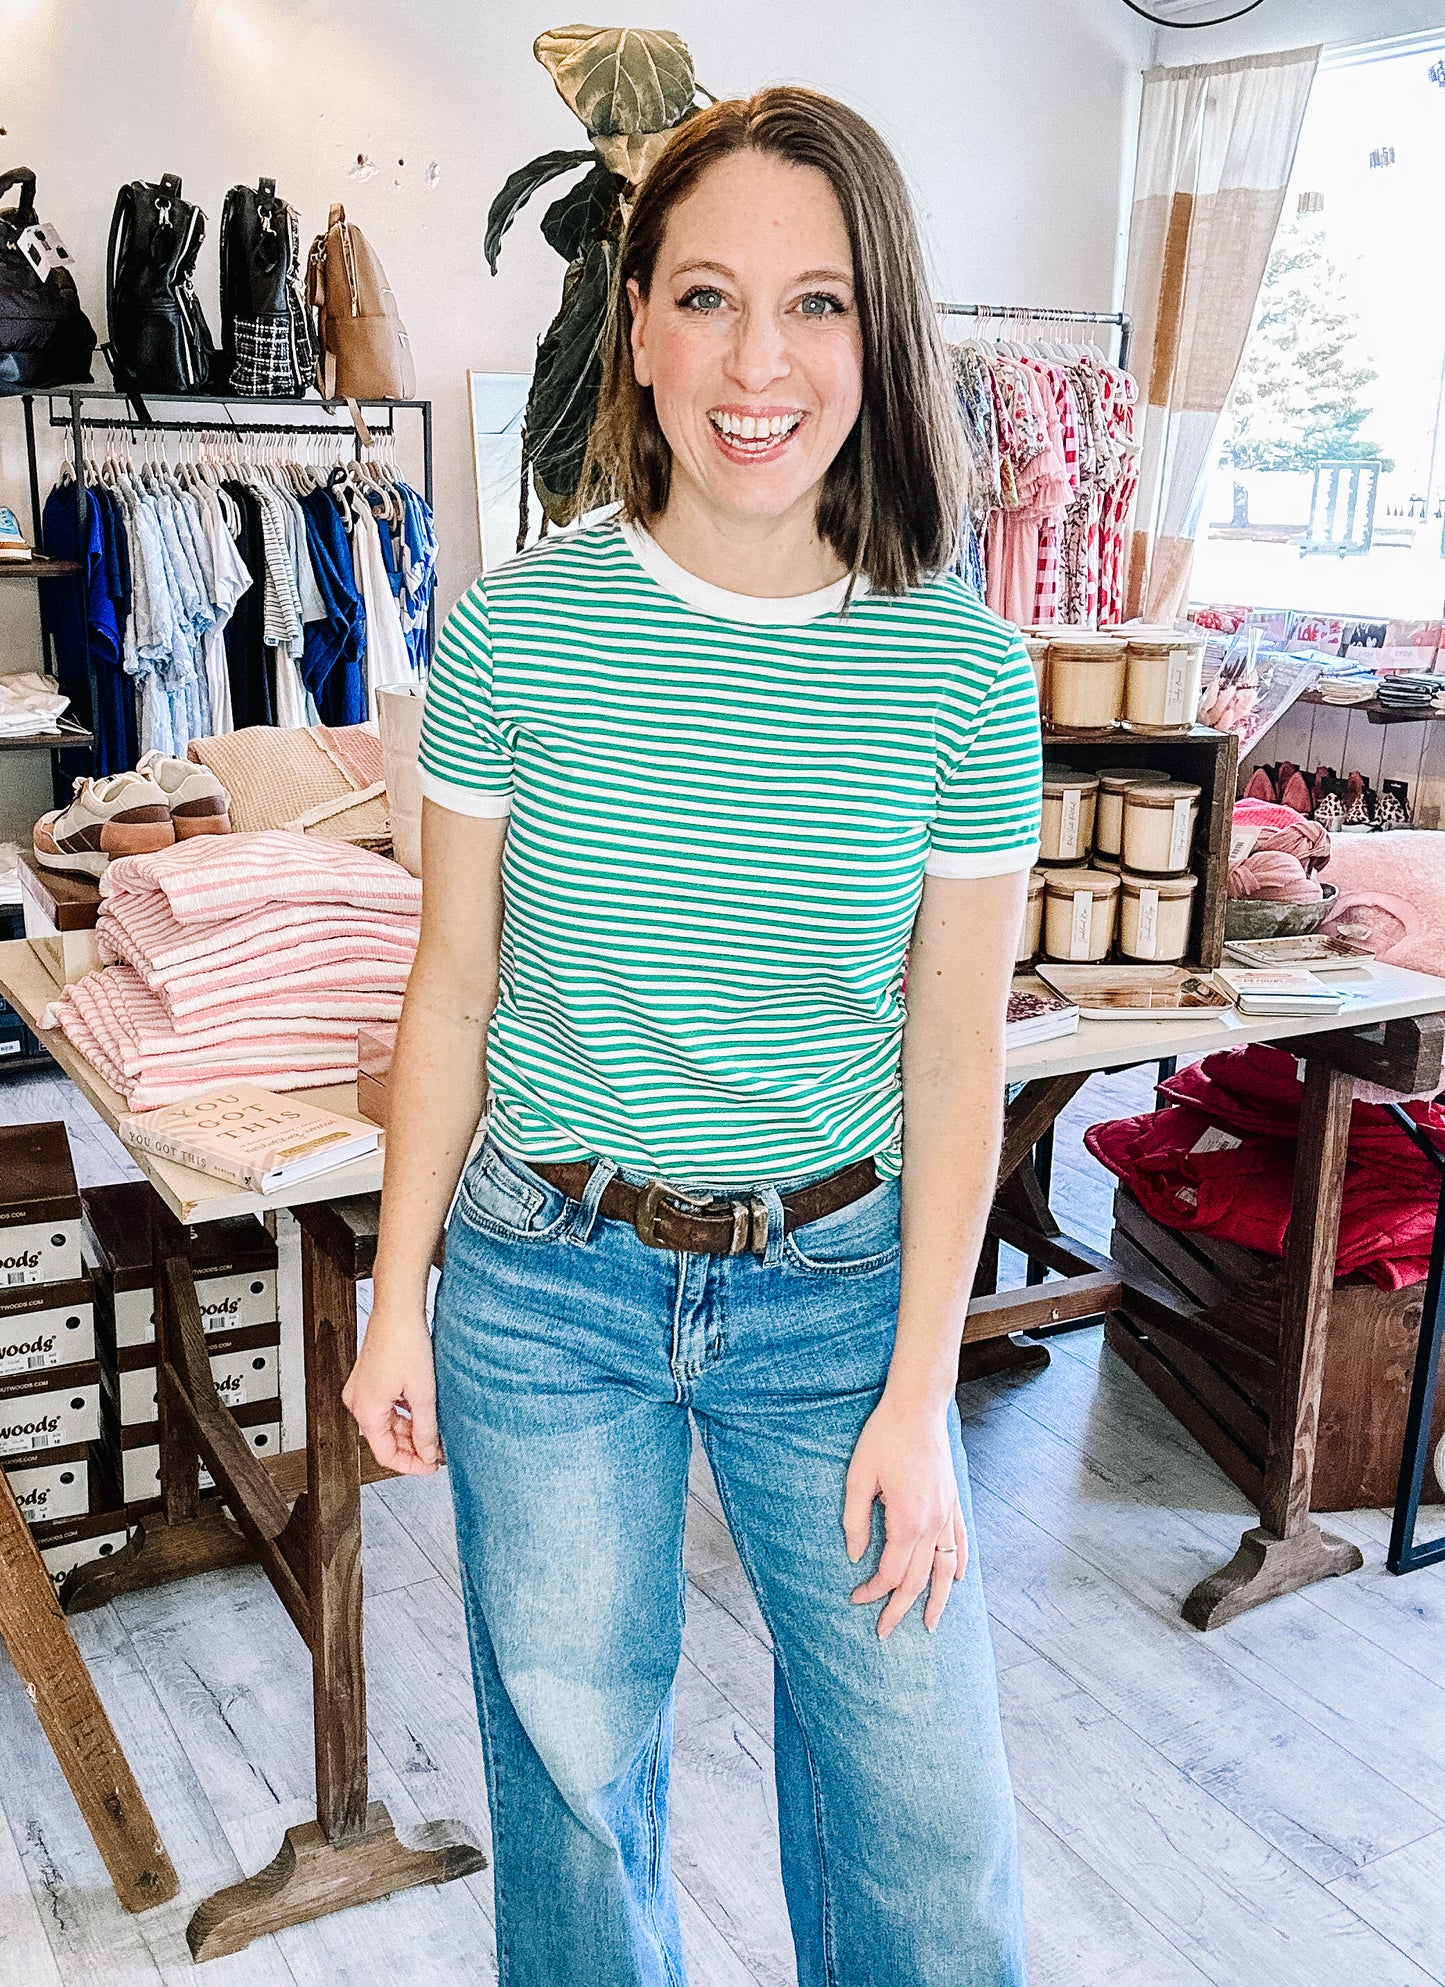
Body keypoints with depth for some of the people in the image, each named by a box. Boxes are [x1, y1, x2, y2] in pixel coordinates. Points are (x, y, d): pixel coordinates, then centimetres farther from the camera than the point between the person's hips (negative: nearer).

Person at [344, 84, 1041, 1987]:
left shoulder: (965, 670, -9)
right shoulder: (519, 628, -9)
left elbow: (954, 1059, -5)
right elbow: (456, 992, -1)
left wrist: (919, 1395, -4)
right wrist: (401, 1299, 2)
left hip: (838, 1283, 0)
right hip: (549, 1278, 1)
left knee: (927, 1800, 12)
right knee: (571, 1757, 20)